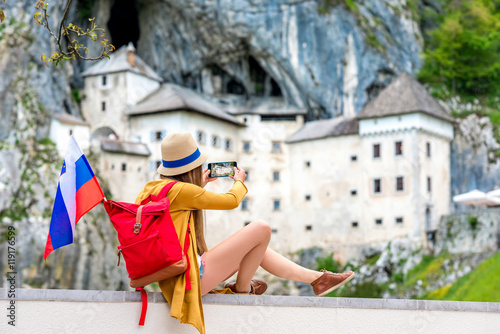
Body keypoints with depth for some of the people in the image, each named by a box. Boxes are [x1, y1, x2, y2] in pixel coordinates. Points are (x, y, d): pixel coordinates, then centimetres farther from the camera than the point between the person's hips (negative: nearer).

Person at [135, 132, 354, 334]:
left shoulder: (151, 189, 11)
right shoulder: (180, 190, -18)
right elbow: (231, 201, -7)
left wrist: (200, 185, 38)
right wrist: (239, 180, 15)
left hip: (175, 275, 10)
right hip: (191, 278, -10)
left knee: (257, 249, 19)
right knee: (261, 229, -9)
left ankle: (317, 278, 23)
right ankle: (241, 288, 12)